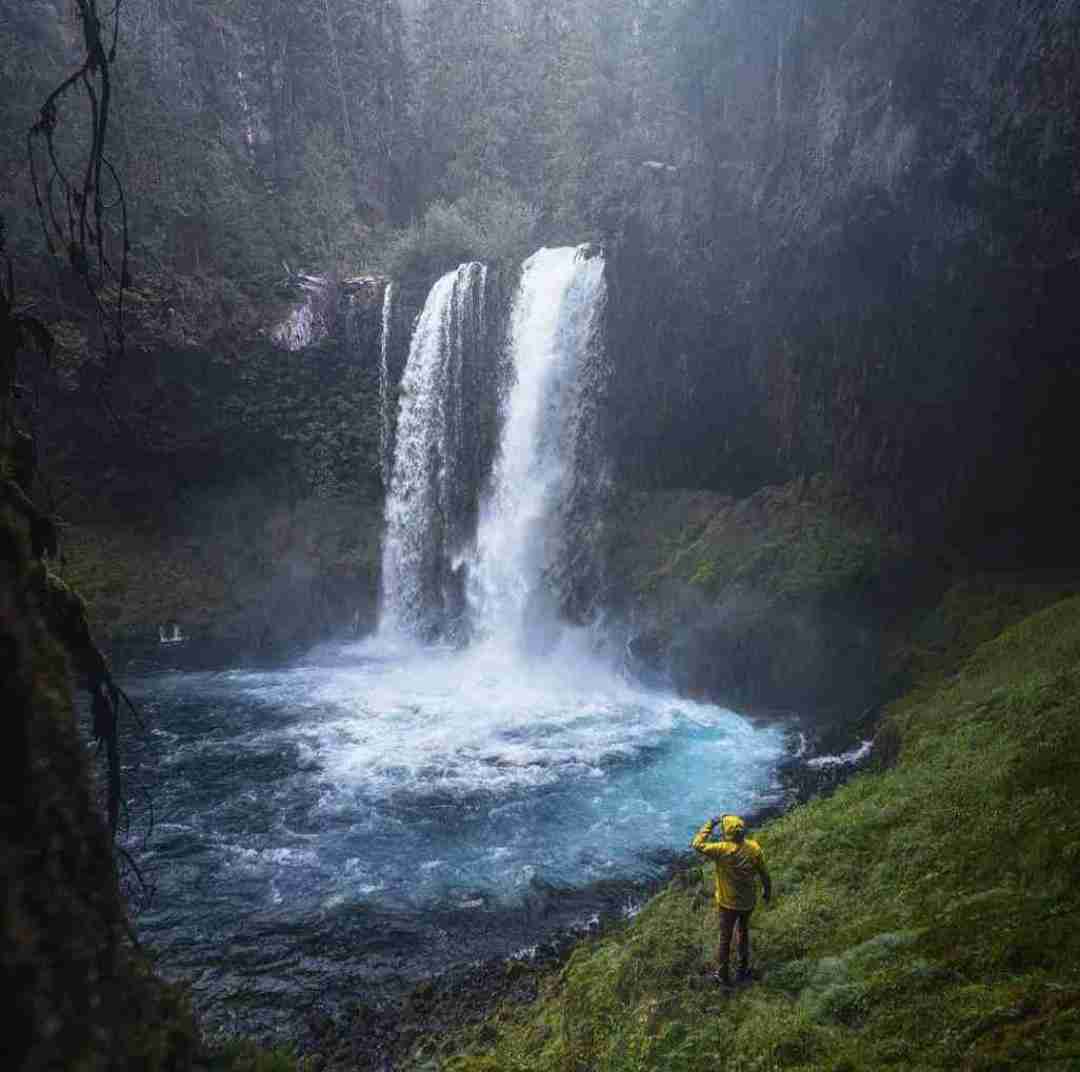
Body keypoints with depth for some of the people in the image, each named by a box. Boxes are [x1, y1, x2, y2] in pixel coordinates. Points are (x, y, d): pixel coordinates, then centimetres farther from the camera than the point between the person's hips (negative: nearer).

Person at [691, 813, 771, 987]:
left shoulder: (722, 850, -30)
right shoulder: (754, 847, -17)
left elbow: (697, 844, -20)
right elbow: (764, 873, -5)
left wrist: (710, 824, -12)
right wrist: (767, 891, 14)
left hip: (728, 903, -4)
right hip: (749, 901, 4)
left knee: (725, 938, 17)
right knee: (743, 931, 29)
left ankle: (723, 975, 33)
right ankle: (743, 970, 41)